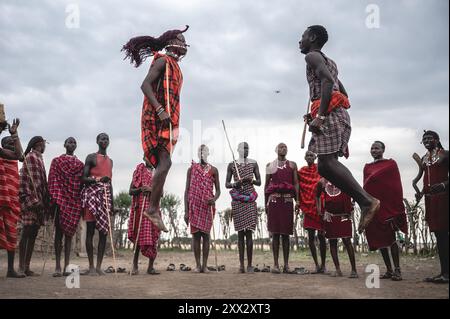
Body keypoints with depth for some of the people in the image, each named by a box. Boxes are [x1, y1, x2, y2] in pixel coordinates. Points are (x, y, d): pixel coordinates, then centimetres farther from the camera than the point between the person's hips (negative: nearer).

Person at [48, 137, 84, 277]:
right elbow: (53, 180, -1)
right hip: (61, 199, -3)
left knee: (69, 232, 3)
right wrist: (54, 198, -12)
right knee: (59, 231, -4)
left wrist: (82, 202, 3)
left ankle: (66, 266, 5)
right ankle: (58, 266, -2)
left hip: (74, 201, 3)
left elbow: (82, 183, 12)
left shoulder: (80, 164, 16)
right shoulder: (57, 161, 9)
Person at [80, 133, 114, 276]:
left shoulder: (110, 160, 22)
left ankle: (99, 266, 3)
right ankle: (91, 266, -2)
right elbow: (83, 179, -4)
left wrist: (112, 202, 18)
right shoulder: (91, 157, 3)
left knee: (104, 231, 0)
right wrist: (98, 179, -22)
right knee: (90, 230, -5)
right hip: (92, 194, -6)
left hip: (105, 196, 6)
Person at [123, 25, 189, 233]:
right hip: (158, 118, -10)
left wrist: (174, 126, 22)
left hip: (167, 119, 10)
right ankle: (153, 208, -16)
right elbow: (145, 85, -16)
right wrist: (160, 110, -27)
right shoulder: (162, 61, -4)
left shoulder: (175, 66, 24)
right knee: (165, 162, -18)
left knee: (162, 163, 6)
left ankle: (154, 208, 8)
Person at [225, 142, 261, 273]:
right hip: (237, 201, 0)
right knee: (240, 232, 2)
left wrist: (251, 180, -10)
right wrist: (234, 184, -12)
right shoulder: (232, 165, 7)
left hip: (250, 200, 0)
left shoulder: (253, 163, 8)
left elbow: (259, 182, 10)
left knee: (249, 232, -5)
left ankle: (250, 264, -2)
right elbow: (226, 184, 9)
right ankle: (241, 263, 5)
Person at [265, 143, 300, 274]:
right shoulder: (270, 165, 14)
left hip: (288, 200, 0)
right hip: (274, 199, 0)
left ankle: (286, 265, 5)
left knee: (286, 233, 2)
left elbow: (296, 183, 8)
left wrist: (297, 200, -4)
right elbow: (266, 184, 13)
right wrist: (265, 203, 7)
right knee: (275, 233, -2)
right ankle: (275, 264, 1)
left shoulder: (292, 165, 14)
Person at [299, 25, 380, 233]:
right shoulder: (329, 62, 30)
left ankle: (368, 201, -27)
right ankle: (365, 202, -3)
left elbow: (328, 81, -18)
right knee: (326, 165, 5)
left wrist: (320, 115, -23)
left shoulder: (312, 56, 1)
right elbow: (344, 94, 29)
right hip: (340, 114, 9)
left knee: (327, 162, -18)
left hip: (329, 113, -9)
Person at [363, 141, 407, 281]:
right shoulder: (367, 167, 15)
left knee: (390, 238, -6)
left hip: (388, 205, -5)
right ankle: (389, 270, 13)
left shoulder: (391, 163, 2)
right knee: (379, 239, 6)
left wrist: (398, 206, -10)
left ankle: (397, 270, 0)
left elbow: (397, 186, -3)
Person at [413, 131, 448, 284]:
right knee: (438, 233, 7)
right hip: (429, 197, 6)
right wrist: (420, 192, 7)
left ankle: (446, 272, -10)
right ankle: (444, 271, 10)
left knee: (443, 232, -10)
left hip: (442, 195, -6)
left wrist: (443, 185, -24)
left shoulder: (445, 154, -1)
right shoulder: (424, 158, 17)